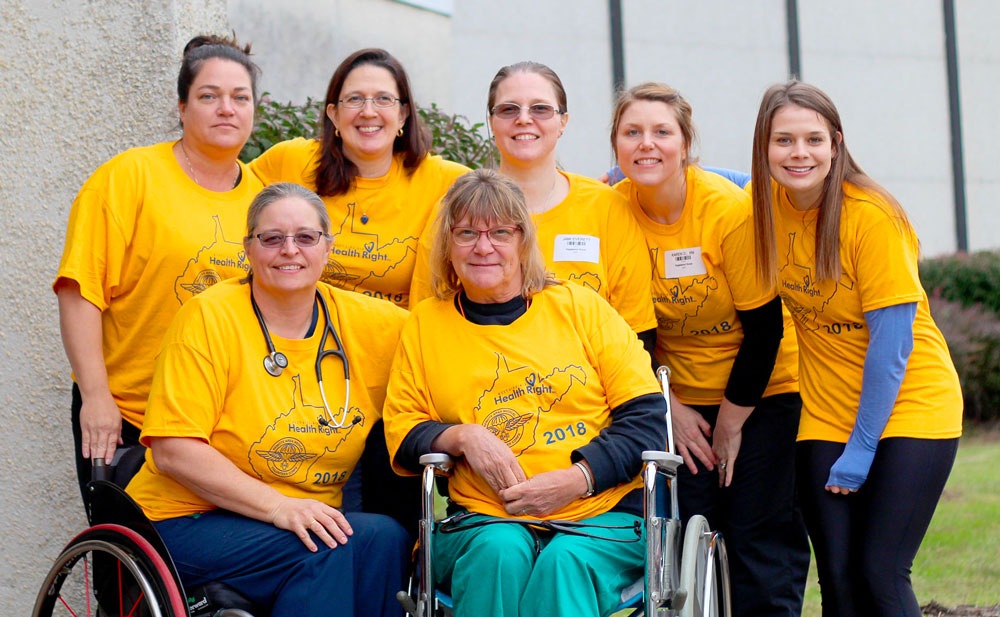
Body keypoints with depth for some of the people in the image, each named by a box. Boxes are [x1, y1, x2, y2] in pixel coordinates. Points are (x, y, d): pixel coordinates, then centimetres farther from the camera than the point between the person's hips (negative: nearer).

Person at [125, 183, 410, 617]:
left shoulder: (364, 324, 7)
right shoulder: (209, 318, -7)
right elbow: (173, 450, -14)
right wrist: (277, 505, -23)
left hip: (309, 521, 5)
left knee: (386, 538, -26)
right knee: (332, 550, -30)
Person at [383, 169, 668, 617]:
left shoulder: (582, 307, 11)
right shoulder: (424, 324, 16)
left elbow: (645, 417, 6)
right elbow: (401, 433, 13)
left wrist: (576, 478, -10)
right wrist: (462, 436, -8)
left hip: (604, 513, -1)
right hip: (482, 521, 1)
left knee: (565, 562, -34)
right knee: (499, 551, -34)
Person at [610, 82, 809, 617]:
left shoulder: (730, 209, -20)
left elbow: (764, 324, -13)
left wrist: (732, 419, -8)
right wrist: (669, 407, -2)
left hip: (763, 390, -3)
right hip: (678, 395, 3)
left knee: (760, 536, -6)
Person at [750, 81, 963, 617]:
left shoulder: (871, 216, -19)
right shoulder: (766, 202, -3)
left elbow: (891, 343, -17)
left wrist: (861, 448, -15)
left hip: (908, 406, -5)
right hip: (826, 416, 5)